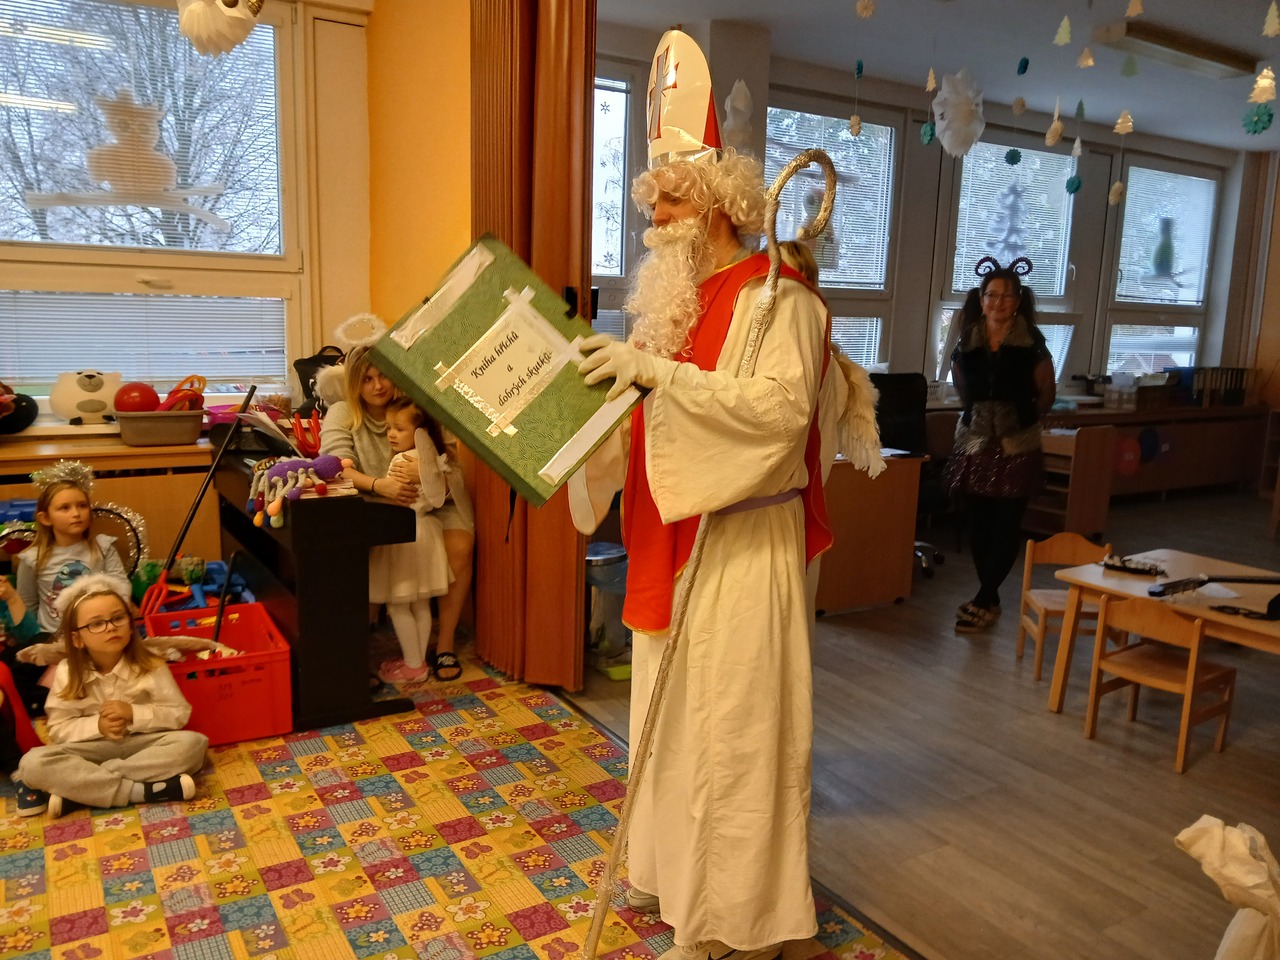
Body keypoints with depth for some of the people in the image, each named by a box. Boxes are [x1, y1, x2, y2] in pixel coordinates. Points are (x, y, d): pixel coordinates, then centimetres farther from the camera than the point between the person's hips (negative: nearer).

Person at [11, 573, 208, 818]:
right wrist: (97, 725, -20)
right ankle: (141, 791, -32)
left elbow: (180, 713, -7)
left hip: (142, 743, 0)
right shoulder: (67, 673, -6)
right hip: (92, 749, 1)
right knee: (33, 763, -28)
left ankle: (76, 786, -27)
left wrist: (134, 714, -21)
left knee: (193, 742, -31)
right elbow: (58, 729, -2)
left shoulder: (151, 666, -9)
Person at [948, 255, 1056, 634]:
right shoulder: (966, 342, 2)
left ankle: (983, 600, 3)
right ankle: (990, 599, 19)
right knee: (978, 523, 6)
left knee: (1006, 525, -3)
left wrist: (1022, 417, 7)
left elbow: (1046, 395, 5)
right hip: (974, 442, 3)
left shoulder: (1032, 343, -5)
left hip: (1016, 446, -2)